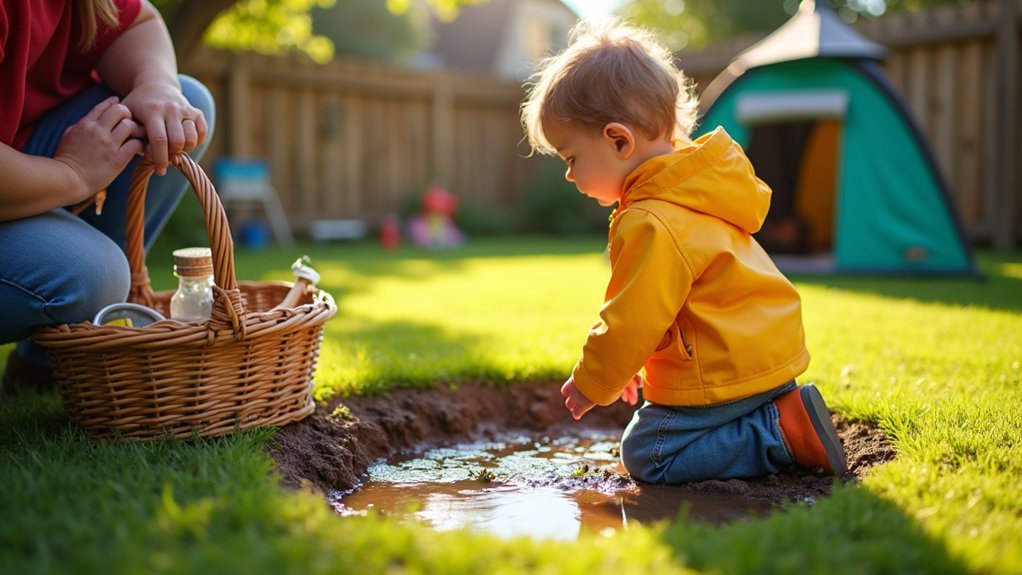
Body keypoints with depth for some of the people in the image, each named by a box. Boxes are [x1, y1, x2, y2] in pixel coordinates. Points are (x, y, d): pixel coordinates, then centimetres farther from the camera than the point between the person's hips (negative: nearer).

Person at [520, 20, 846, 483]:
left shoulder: (651, 225, -25)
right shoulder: (692, 193, 10)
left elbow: (631, 322, -20)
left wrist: (593, 383, -4)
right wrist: (632, 363, 24)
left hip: (724, 376, -10)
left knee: (645, 454, -2)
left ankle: (783, 433, -9)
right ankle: (782, 414, 10)